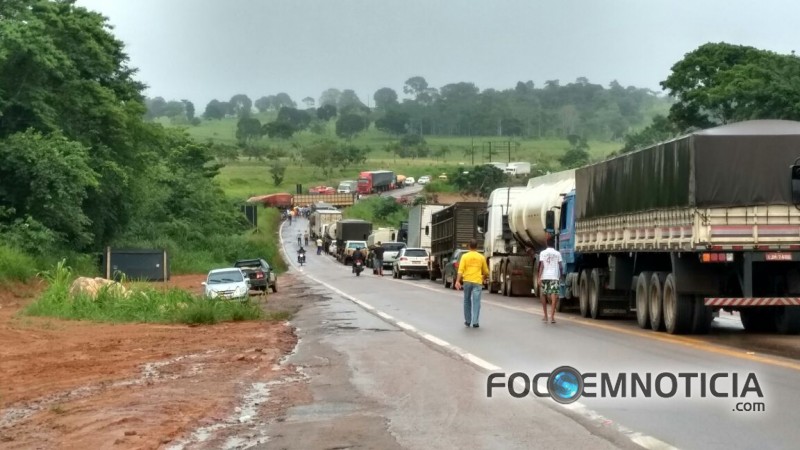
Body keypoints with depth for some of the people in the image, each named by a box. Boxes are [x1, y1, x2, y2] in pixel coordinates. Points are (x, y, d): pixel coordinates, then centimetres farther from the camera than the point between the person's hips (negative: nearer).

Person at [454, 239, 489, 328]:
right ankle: (475, 322, -10)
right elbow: (486, 271, 12)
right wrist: (484, 277, 32)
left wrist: (457, 281, -13)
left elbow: (461, 270, -10)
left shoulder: (465, 256, 0)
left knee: (467, 301, 14)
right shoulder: (481, 257, 4)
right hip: (477, 282, 0)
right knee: (476, 302, -3)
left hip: (467, 281, 0)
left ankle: (468, 321, 19)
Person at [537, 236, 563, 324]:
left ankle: (545, 316, 19)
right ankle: (552, 316, -19)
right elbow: (560, 266, 6)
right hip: (554, 277, 0)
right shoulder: (557, 254, 7)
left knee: (543, 295, 15)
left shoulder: (543, 253, 4)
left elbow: (542, 266, -5)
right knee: (554, 296, -6)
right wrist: (561, 276, 22)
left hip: (544, 277, 0)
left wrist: (539, 277, -7)